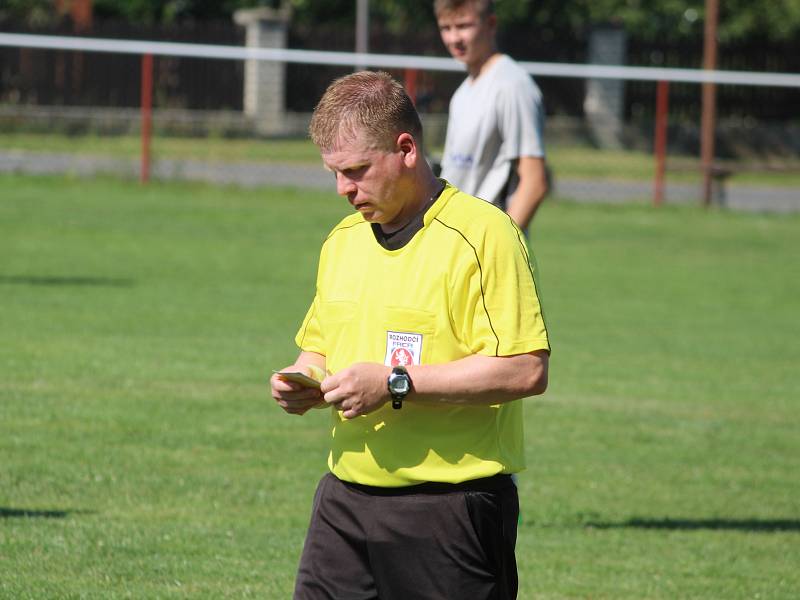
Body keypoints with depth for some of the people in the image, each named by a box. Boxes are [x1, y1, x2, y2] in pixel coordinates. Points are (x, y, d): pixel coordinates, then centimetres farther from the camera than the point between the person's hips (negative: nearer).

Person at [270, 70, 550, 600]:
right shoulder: (343, 240, 14)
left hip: (449, 510, -7)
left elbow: (526, 370, -19)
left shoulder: (482, 234, -11)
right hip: (346, 495, 7)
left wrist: (394, 385, -20)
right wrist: (304, 380, 3)